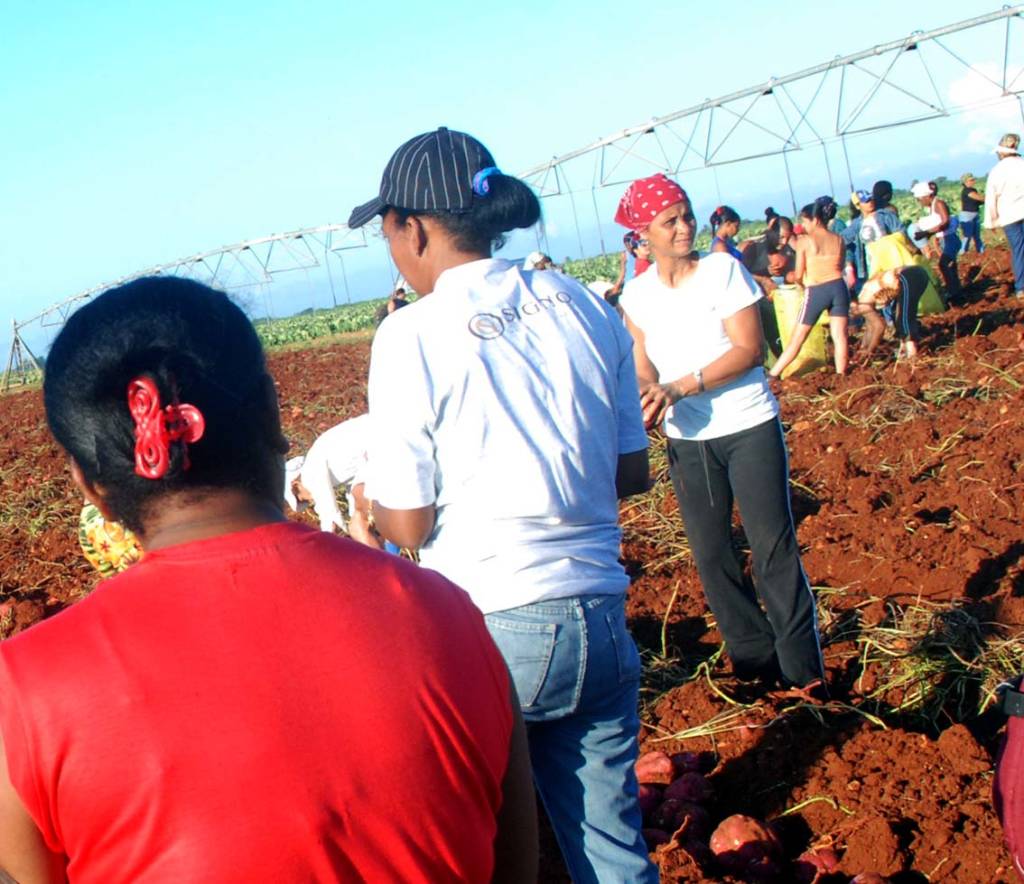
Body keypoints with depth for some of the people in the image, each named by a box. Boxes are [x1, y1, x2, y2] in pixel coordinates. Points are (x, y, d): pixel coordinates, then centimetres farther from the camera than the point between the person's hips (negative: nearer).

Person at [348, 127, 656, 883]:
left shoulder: (412, 337, -11)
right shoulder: (585, 307, 5)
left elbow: (408, 524, -9)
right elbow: (632, 472, 11)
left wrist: (370, 501, 12)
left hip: (488, 632, -5)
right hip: (602, 622, 5)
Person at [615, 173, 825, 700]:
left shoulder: (724, 271, -7)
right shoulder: (636, 295, 3)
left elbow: (748, 349, -14)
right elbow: (644, 365, 7)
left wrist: (682, 386, -23)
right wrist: (651, 397, -17)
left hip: (748, 426, -4)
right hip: (687, 440, 4)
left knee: (773, 545, -5)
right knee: (709, 554, 7)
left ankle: (803, 667, 4)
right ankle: (753, 660, 21)